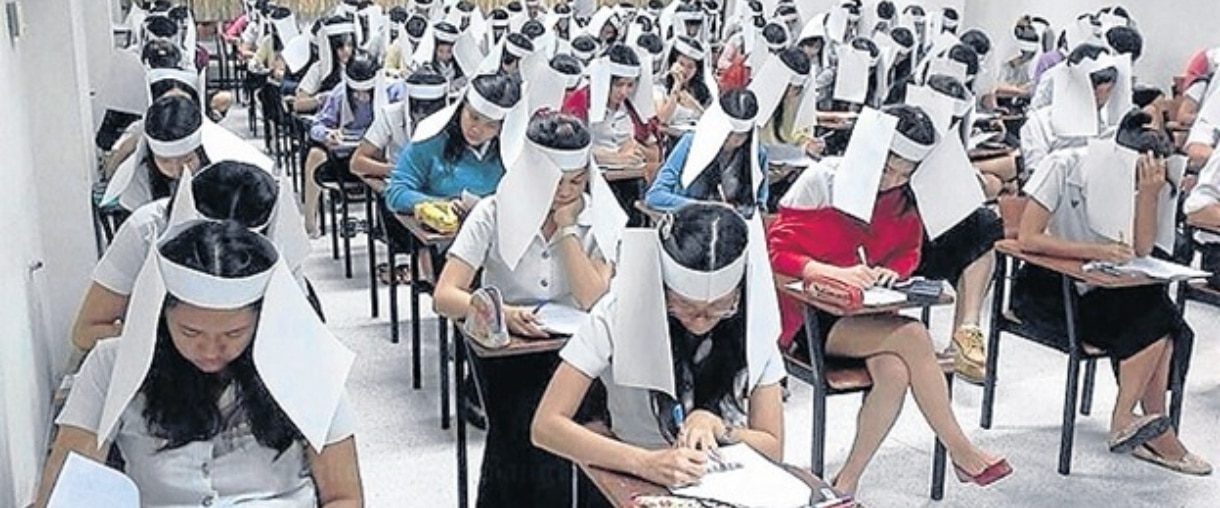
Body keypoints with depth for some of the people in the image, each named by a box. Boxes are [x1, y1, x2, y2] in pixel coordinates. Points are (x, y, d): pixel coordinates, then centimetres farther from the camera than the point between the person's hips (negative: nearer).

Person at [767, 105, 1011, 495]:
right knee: (913, 336, -26)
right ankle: (960, 452, -9)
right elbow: (778, 251, -12)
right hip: (808, 316, -5)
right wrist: (836, 273, -29)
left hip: (865, 315, 5)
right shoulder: (822, 181, -10)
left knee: (894, 372, -28)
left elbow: (908, 253, 16)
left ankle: (846, 484, -12)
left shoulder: (907, 197, 5)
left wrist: (892, 271, -9)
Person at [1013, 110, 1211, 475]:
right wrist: (1096, 251, -27)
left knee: (1158, 315, -19)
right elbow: (1027, 239, -22)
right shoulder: (1063, 167, -15)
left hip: (1092, 289, 6)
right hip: (1044, 288, -6)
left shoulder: (1131, 180, 3)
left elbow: (1142, 249, -8)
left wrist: (1149, 193, -19)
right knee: (1152, 323, -20)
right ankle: (1125, 422, -13)